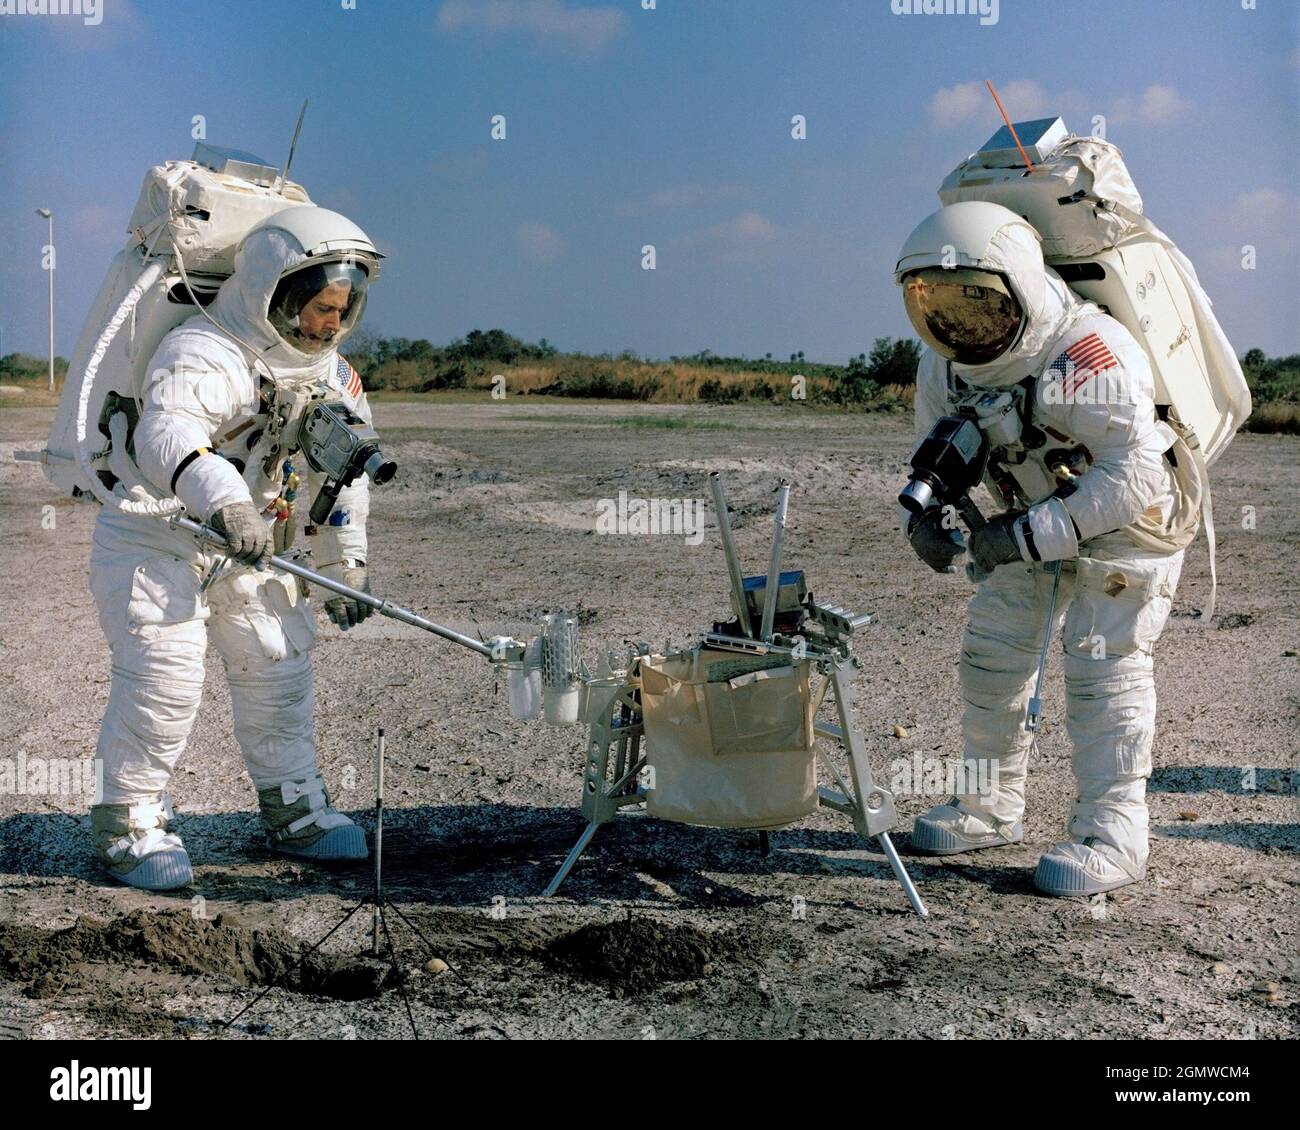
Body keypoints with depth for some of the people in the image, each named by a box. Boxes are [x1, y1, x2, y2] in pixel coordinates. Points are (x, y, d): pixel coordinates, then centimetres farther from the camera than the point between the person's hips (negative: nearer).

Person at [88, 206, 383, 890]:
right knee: (163, 681, -11)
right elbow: (167, 437, -43)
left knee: (280, 666, 9)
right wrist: (224, 501, -59)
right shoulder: (202, 354, -24)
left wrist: (345, 565, 8)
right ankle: (128, 823, 7)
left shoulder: (328, 372, 4)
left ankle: (292, 809, 25)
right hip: (155, 543, -7)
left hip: (246, 550, 8)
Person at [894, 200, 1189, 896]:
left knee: (1103, 666, -13)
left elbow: (1134, 475, -34)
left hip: (1128, 520, -7)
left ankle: (1113, 836, -3)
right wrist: (925, 513, -13)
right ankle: (992, 809, 21)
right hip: (1039, 524, 8)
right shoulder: (943, 363, -9)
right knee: (992, 653, 7)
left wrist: (1026, 536, -34)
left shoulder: (1090, 354, -33)